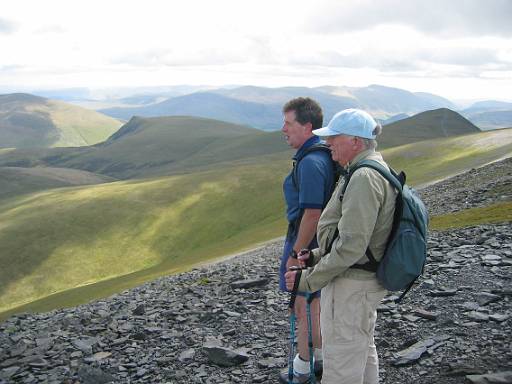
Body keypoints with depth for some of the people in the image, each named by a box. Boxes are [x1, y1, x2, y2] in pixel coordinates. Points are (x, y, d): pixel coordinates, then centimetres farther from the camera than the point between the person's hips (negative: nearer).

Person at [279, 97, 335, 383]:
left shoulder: (310, 163, -25)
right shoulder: (325, 155, 7)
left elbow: (312, 213, -28)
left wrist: (295, 254, -21)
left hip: (307, 243, -9)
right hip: (323, 241, 9)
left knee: (305, 307, 5)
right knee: (317, 302, 21)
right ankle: (322, 358, 36)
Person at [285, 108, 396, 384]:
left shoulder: (364, 178, -23)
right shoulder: (376, 170, 9)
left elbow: (351, 247, -27)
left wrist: (308, 280, -18)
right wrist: (316, 255, 10)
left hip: (350, 285, -10)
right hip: (366, 279, 10)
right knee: (363, 353, 23)